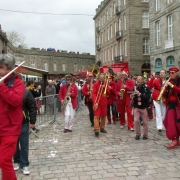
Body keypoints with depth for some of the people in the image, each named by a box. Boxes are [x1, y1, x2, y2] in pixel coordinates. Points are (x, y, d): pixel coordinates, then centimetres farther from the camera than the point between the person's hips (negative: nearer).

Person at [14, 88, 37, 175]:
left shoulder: (25, 92, -12)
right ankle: (17, 161, 34)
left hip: (23, 123, -2)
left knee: (24, 145, 6)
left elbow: (32, 107, -7)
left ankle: (24, 164, 18)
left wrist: (32, 121, -7)